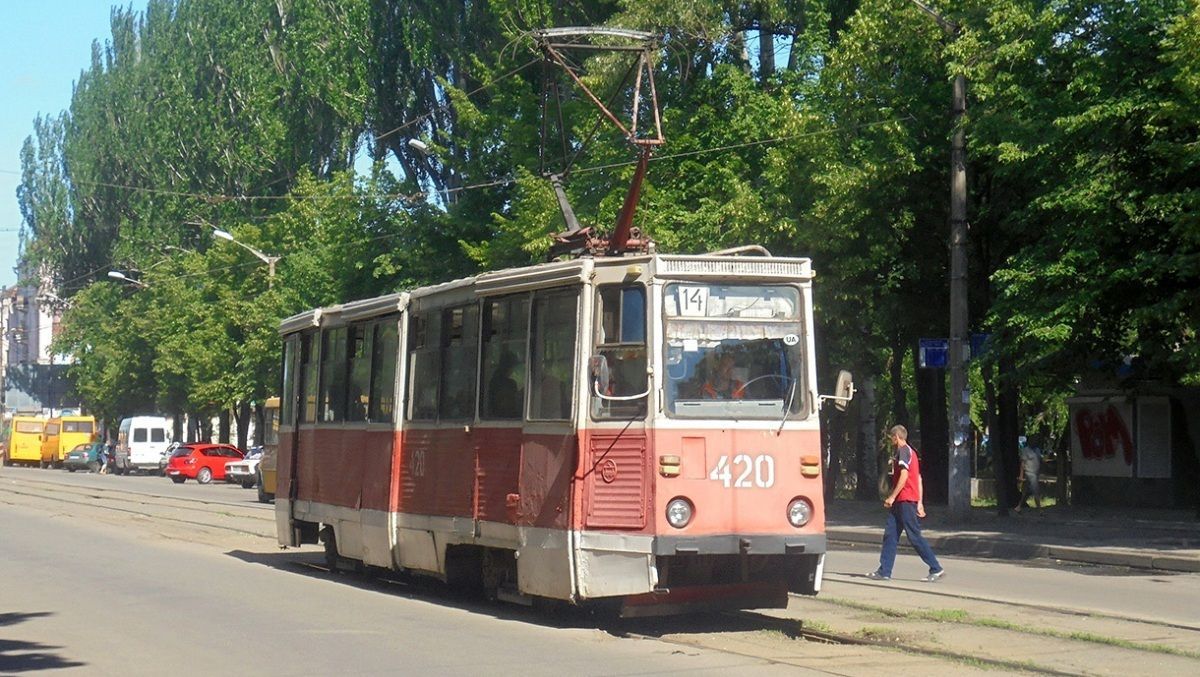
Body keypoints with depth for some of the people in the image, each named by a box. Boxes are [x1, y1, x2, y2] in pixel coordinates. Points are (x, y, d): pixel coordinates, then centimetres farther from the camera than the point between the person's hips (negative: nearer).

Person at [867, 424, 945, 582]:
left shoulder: (904, 451, -10)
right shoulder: (911, 452, 20)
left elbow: (904, 475, -20)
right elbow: (919, 479, 19)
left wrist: (892, 497, -18)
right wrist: (920, 503, 18)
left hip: (905, 500, -10)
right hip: (900, 502, 10)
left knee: (914, 536, -8)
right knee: (890, 534, 7)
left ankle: (936, 569, -6)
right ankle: (884, 571, 6)